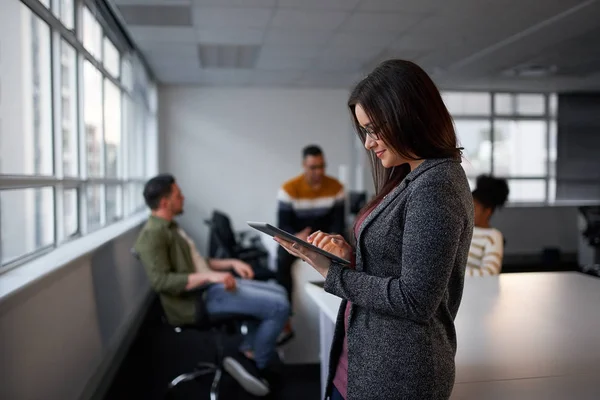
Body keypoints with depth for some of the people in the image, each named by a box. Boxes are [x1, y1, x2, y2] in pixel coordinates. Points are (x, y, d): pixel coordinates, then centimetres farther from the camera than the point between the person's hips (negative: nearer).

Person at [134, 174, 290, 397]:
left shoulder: (171, 227, 17)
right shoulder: (153, 233, -15)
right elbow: (160, 280, -25)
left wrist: (231, 263, 10)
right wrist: (209, 276, -30)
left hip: (210, 285, 11)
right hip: (197, 299, -11)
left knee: (278, 293, 13)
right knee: (279, 307, -17)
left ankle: (250, 353, 11)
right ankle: (253, 361, 4)